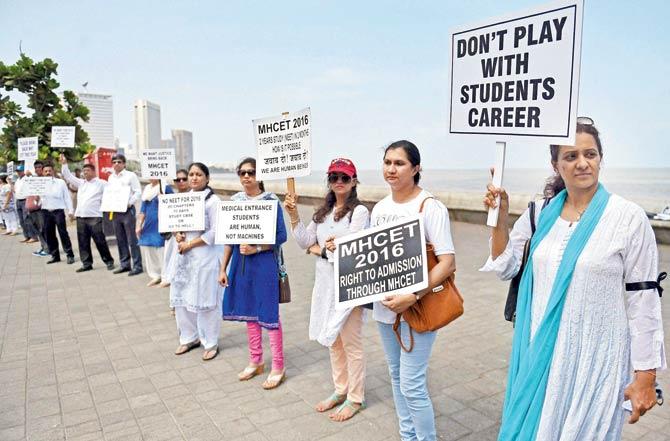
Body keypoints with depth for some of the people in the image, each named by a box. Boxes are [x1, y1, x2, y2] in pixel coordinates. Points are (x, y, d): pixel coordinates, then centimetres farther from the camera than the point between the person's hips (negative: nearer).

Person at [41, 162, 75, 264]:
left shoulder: (61, 182, 2)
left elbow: (67, 197, 2)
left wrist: (70, 210, -2)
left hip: (58, 211, -3)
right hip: (46, 212, 4)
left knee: (63, 233, -5)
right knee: (49, 234, 7)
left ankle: (70, 255, 0)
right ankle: (55, 255, 17)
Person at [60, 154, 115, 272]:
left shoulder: (101, 183, 1)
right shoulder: (81, 183, 18)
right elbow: (68, 176, 19)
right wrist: (64, 164, 11)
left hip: (94, 217, -6)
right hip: (80, 217, 6)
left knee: (100, 241, -5)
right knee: (83, 242, 7)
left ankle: (109, 261, 5)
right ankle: (86, 263, 13)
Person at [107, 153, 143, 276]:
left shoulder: (131, 175, -2)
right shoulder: (111, 178, 16)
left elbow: (138, 192, -7)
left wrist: (129, 203, -18)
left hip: (127, 210, -6)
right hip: (115, 211, 6)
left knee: (132, 239, -6)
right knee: (120, 240, 11)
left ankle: (137, 265, -1)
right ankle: (124, 264, 20)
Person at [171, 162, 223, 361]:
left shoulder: (212, 200, -10)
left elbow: (215, 232, -16)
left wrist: (190, 244, -14)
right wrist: (177, 235, -5)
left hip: (205, 255, -7)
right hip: (183, 254, 7)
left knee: (205, 299, 0)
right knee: (182, 297, 12)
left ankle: (211, 343, 14)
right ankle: (189, 338, 30)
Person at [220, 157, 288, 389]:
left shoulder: (270, 200, -8)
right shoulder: (235, 200, 6)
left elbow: (281, 236, -9)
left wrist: (256, 248, -20)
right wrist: (223, 268, 9)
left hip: (264, 263, -5)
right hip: (240, 262, 5)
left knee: (268, 314, 1)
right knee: (249, 312, 14)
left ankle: (278, 367, 15)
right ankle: (255, 362, 31)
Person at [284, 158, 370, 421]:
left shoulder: (359, 211, -11)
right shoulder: (323, 212, 10)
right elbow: (305, 242, 6)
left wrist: (318, 249, -8)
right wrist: (294, 216, -5)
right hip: (325, 283, 7)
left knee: (351, 343, 5)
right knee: (333, 340, 17)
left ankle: (355, 398, 22)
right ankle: (340, 391, 34)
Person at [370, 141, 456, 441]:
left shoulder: (430, 207, -13)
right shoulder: (379, 208, 8)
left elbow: (447, 262, -17)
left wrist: (413, 297, -25)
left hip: (416, 309, -6)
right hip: (384, 306, 7)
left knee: (412, 386, -3)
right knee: (397, 377, 18)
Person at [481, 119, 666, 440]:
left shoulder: (629, 217, -10)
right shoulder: (541, 214, 1)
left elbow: (643, 302, -8)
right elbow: (505, 267, 8)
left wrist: (645, 376, -6)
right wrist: (500, 217, -5)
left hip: (594, 359, -4)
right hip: (541, 353, 4)